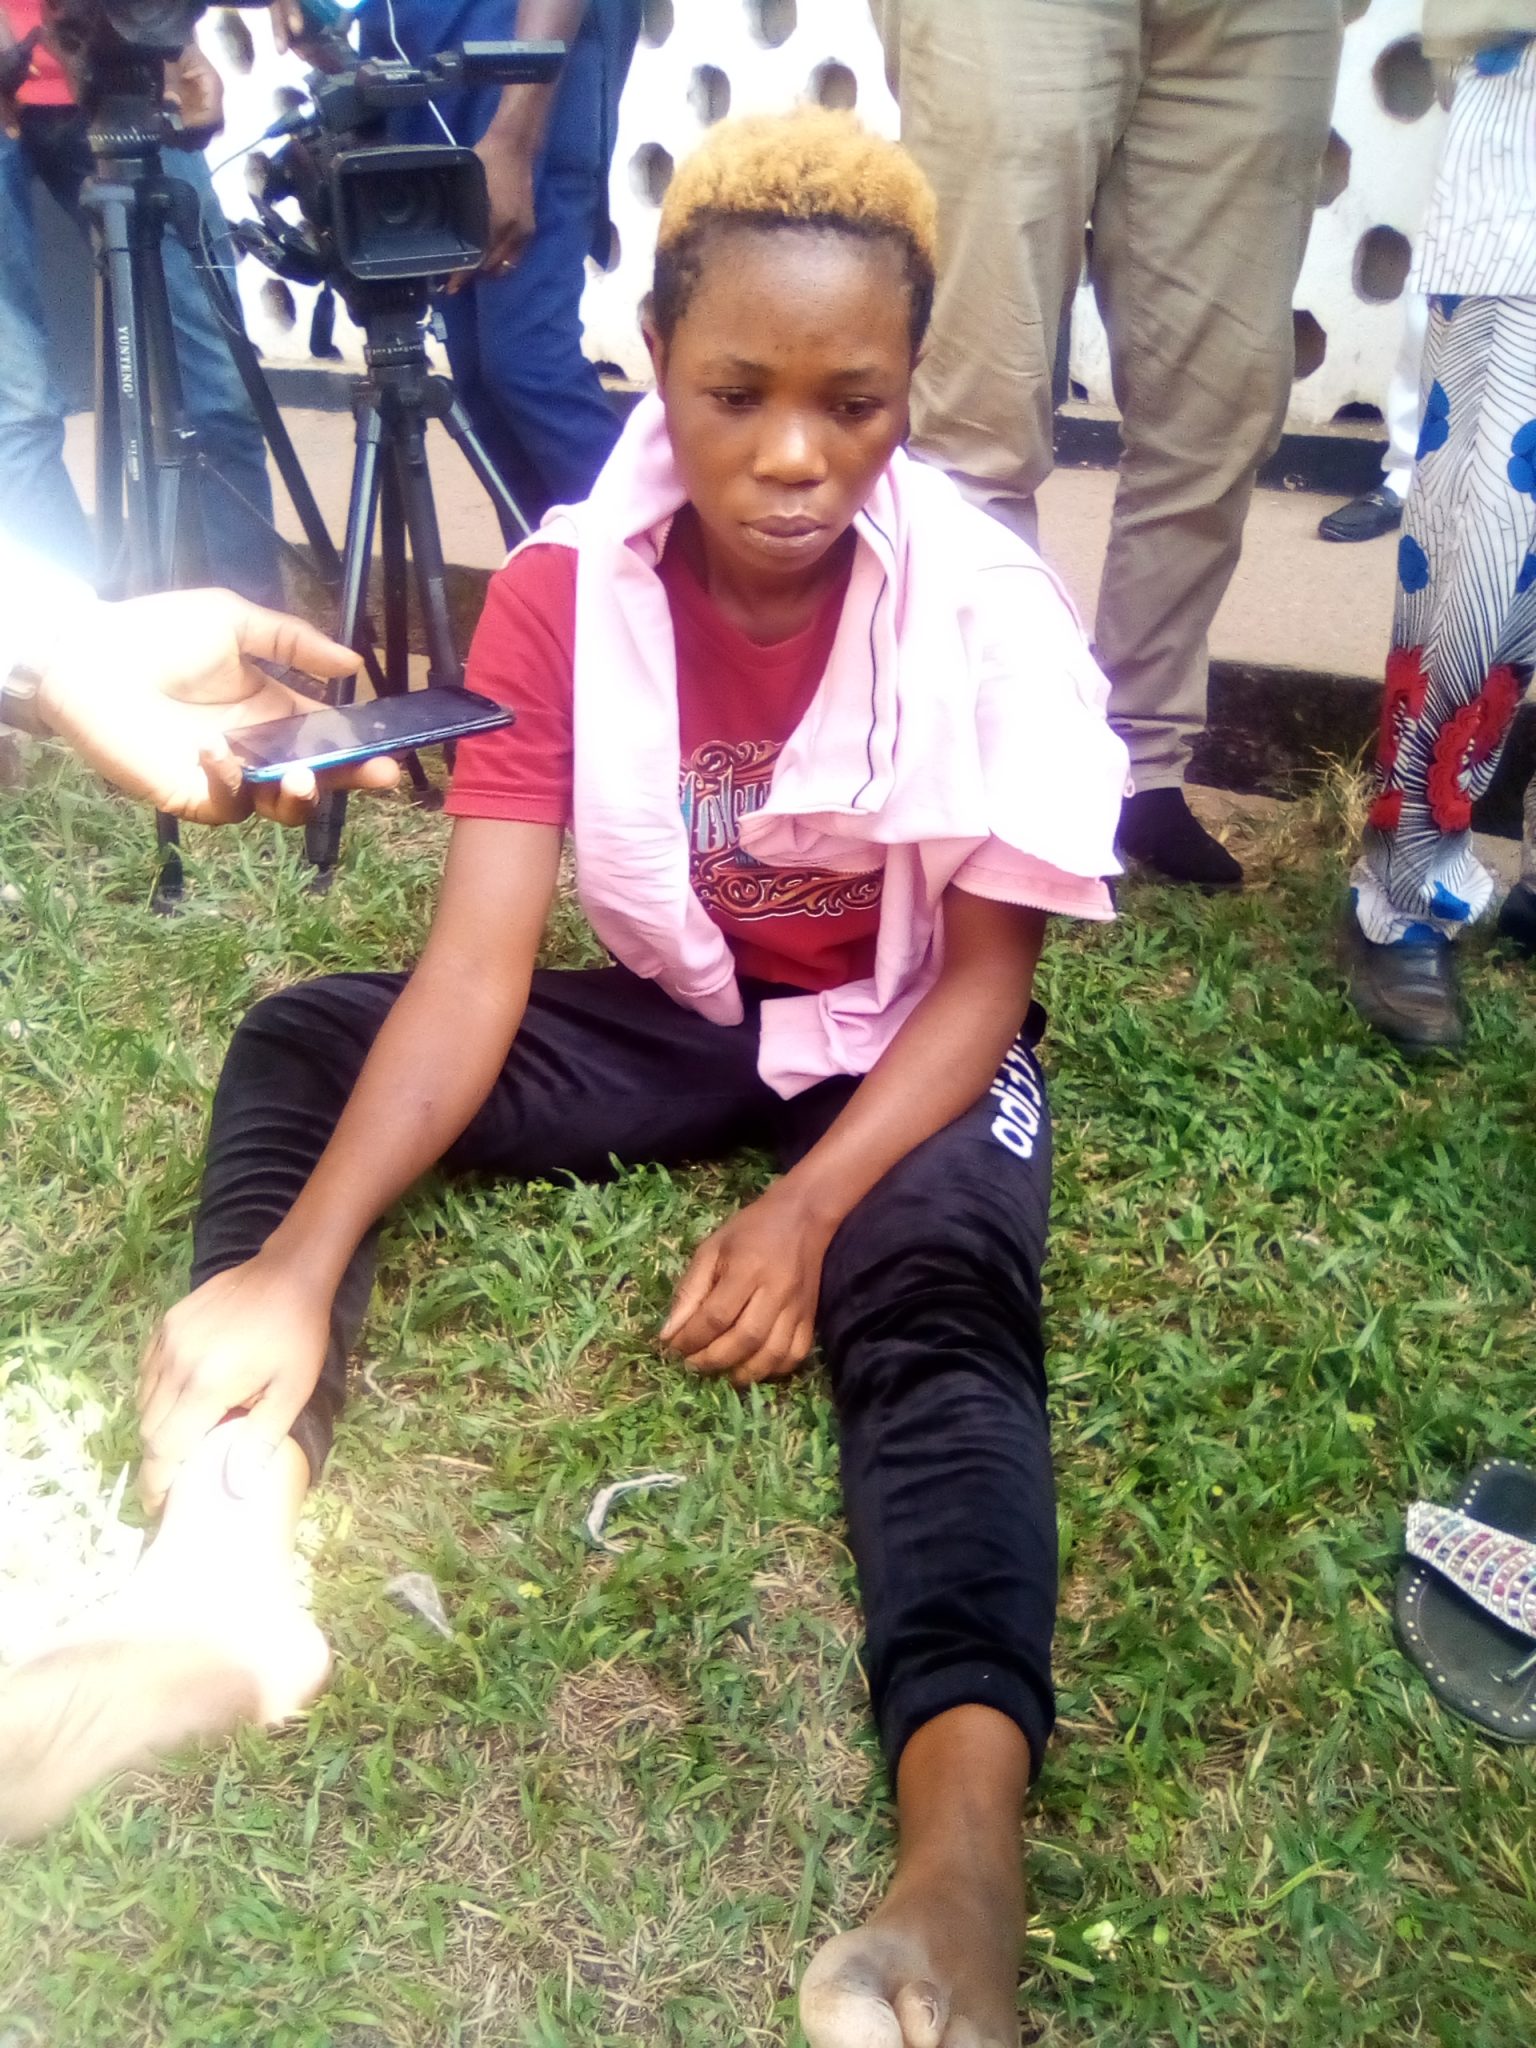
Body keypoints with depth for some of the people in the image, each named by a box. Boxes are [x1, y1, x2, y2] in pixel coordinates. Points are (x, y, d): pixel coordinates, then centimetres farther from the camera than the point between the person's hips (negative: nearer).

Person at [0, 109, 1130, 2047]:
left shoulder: (988, 612, -19)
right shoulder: (564, 591, -14)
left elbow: (983, 977, -15)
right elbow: (480, 965, -21)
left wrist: (806, 1207, -30)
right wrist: (298, 1266, -34)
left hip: (905, 1045, -3)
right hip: (674, 1014, 3)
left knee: (936, 1299, -35)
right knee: (298, 1041, -15)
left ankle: (966, 1847, -47)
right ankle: (227, 1558, -33)